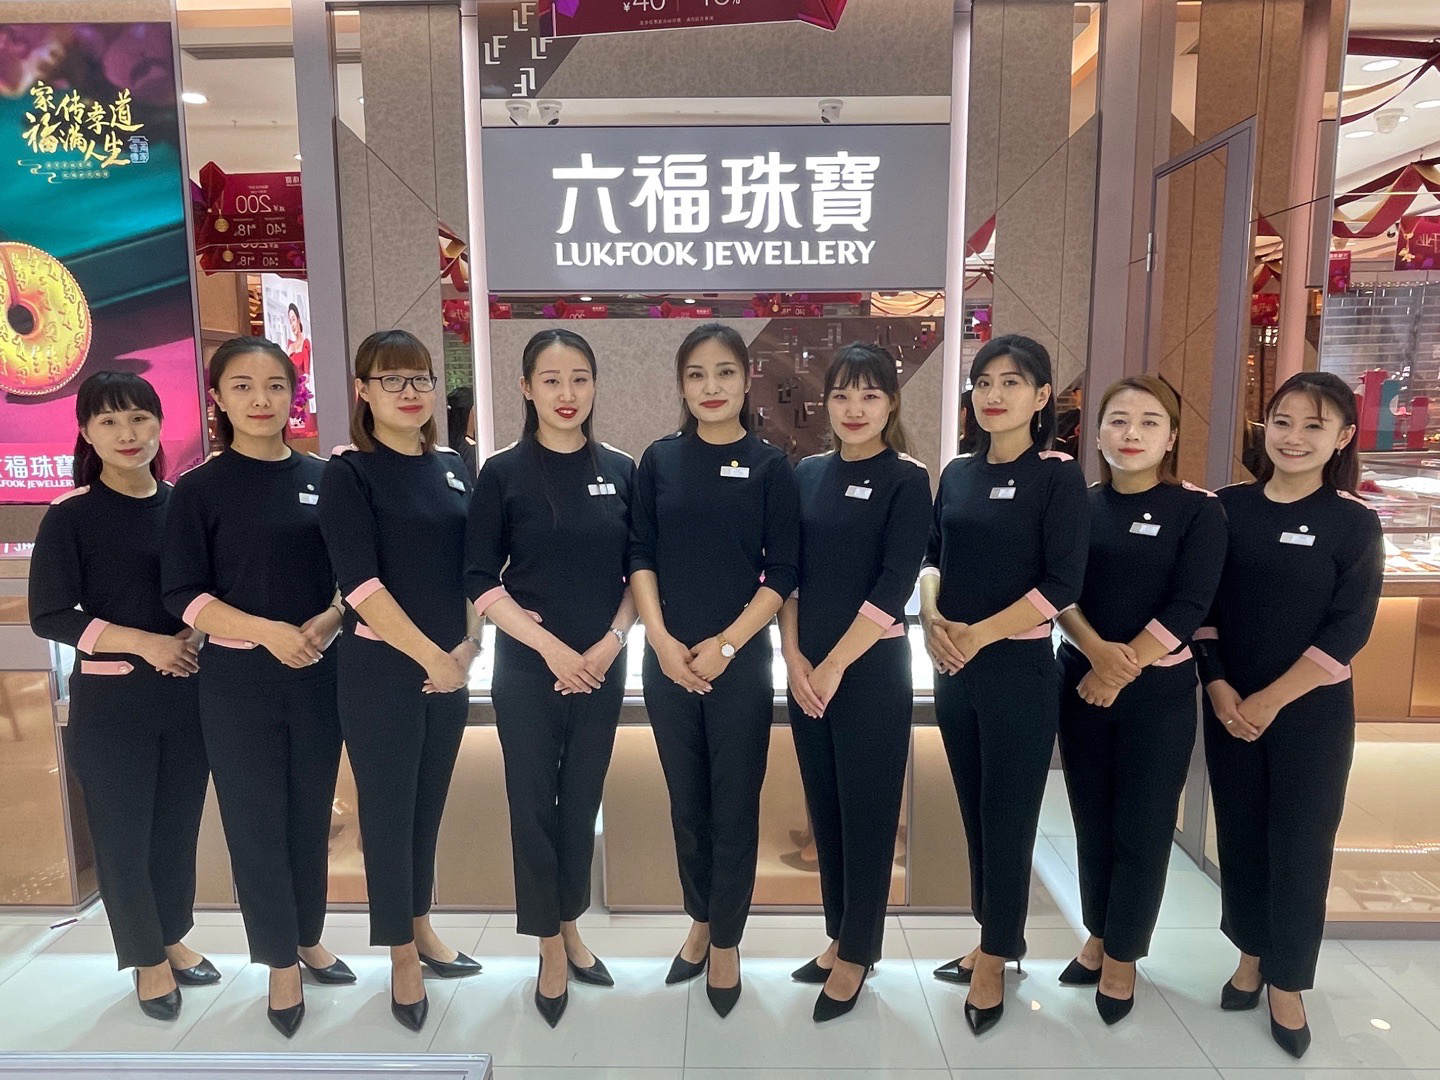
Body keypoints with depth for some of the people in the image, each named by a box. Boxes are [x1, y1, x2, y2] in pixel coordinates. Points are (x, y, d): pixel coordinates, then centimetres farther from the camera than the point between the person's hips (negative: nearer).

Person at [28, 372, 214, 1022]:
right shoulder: (71, 516, -7)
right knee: (123, 831, 8)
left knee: (179, 824, 14)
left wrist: (196, 635, -7)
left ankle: (172, 938, 34)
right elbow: (49, 616, -9)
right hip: (110, 699, -3)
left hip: (187, 691, 3)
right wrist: (145, 642, -18)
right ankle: (147, 960, 26)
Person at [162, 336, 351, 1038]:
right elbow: (184, 596, -7)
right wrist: (267, 631, -21)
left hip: (319, 672, 3)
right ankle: (280, 963, 24)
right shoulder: (199, 489, -4)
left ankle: (309, 939, 34)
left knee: (311, 813, 14)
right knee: (256, 821, 7)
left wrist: (325, 623, -12)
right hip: (238, 678, -2)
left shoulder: (324, 479, 3)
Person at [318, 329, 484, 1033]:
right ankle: (401, 956, 23)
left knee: (429, 804, 16)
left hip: (449, 666, 5)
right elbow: (359, 582, -16)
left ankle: (421, 928, 35)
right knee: (388, 809, 6)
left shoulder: (452, 468, 8)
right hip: (380, 666, -5)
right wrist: (429, 655, -18)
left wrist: (469, 644, -3)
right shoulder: (347, 473, -8)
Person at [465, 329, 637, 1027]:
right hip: (527, 668, -2)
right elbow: (480, 581, -8)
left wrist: (610, 641, -9)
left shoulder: (620, 471, 2)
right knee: (534, 804, 7)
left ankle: (570, 928, 34)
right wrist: (550, 647, -14)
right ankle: (550, 948, 26)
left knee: (582, 803, 14)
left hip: (601, 667, 3)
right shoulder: (503, 472, -6)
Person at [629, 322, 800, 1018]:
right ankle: (700, 920, 35)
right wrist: (660, 638, -10)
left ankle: (727, 941, 26)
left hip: (740, 660, -2)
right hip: (667, 658, 2)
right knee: (686, 800, 14)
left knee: (735, 804, 7)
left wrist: (726, 644, -13)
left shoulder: (770, 466, -2)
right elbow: (640, 556, 2)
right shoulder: (660, 460, 4)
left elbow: (781, 573, -5)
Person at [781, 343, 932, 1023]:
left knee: (866, 813, 7)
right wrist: (795, 658, -4)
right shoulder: (807, 474, 7)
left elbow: (893, 585, -14)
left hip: (872, 668, -5)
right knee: (824, 808, 14)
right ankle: (839, 936, 32)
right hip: (806, 669, 5)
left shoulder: (907, 480, -7)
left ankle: (857, 955, 24)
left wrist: (834, 666, -13)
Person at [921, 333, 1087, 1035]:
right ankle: (995, 939, 33)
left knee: (1007, 818, 6)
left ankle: (995, 961, 23)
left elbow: (1062, 584, -14)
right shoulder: (958, 473, 8)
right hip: (953, 668, 6)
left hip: (1019, 669, -5)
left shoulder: (1059, 476, -8)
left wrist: (977, 635, -15)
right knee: (975, 811, 15)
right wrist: (931, 619, -7)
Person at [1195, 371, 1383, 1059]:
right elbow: (1201, 606, 2)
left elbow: (1348, 631, -11)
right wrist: (1218, 688, -7)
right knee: (1239, 832, 12)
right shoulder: (1229, 508, -1)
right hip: (1229, 706, 3)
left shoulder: (1353, 523, -7)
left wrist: (1270, 700, -15)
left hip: (1312, 712, -2)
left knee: (1300, 843, 7)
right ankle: (1251, 953, 33)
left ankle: (1287, 983, 24)